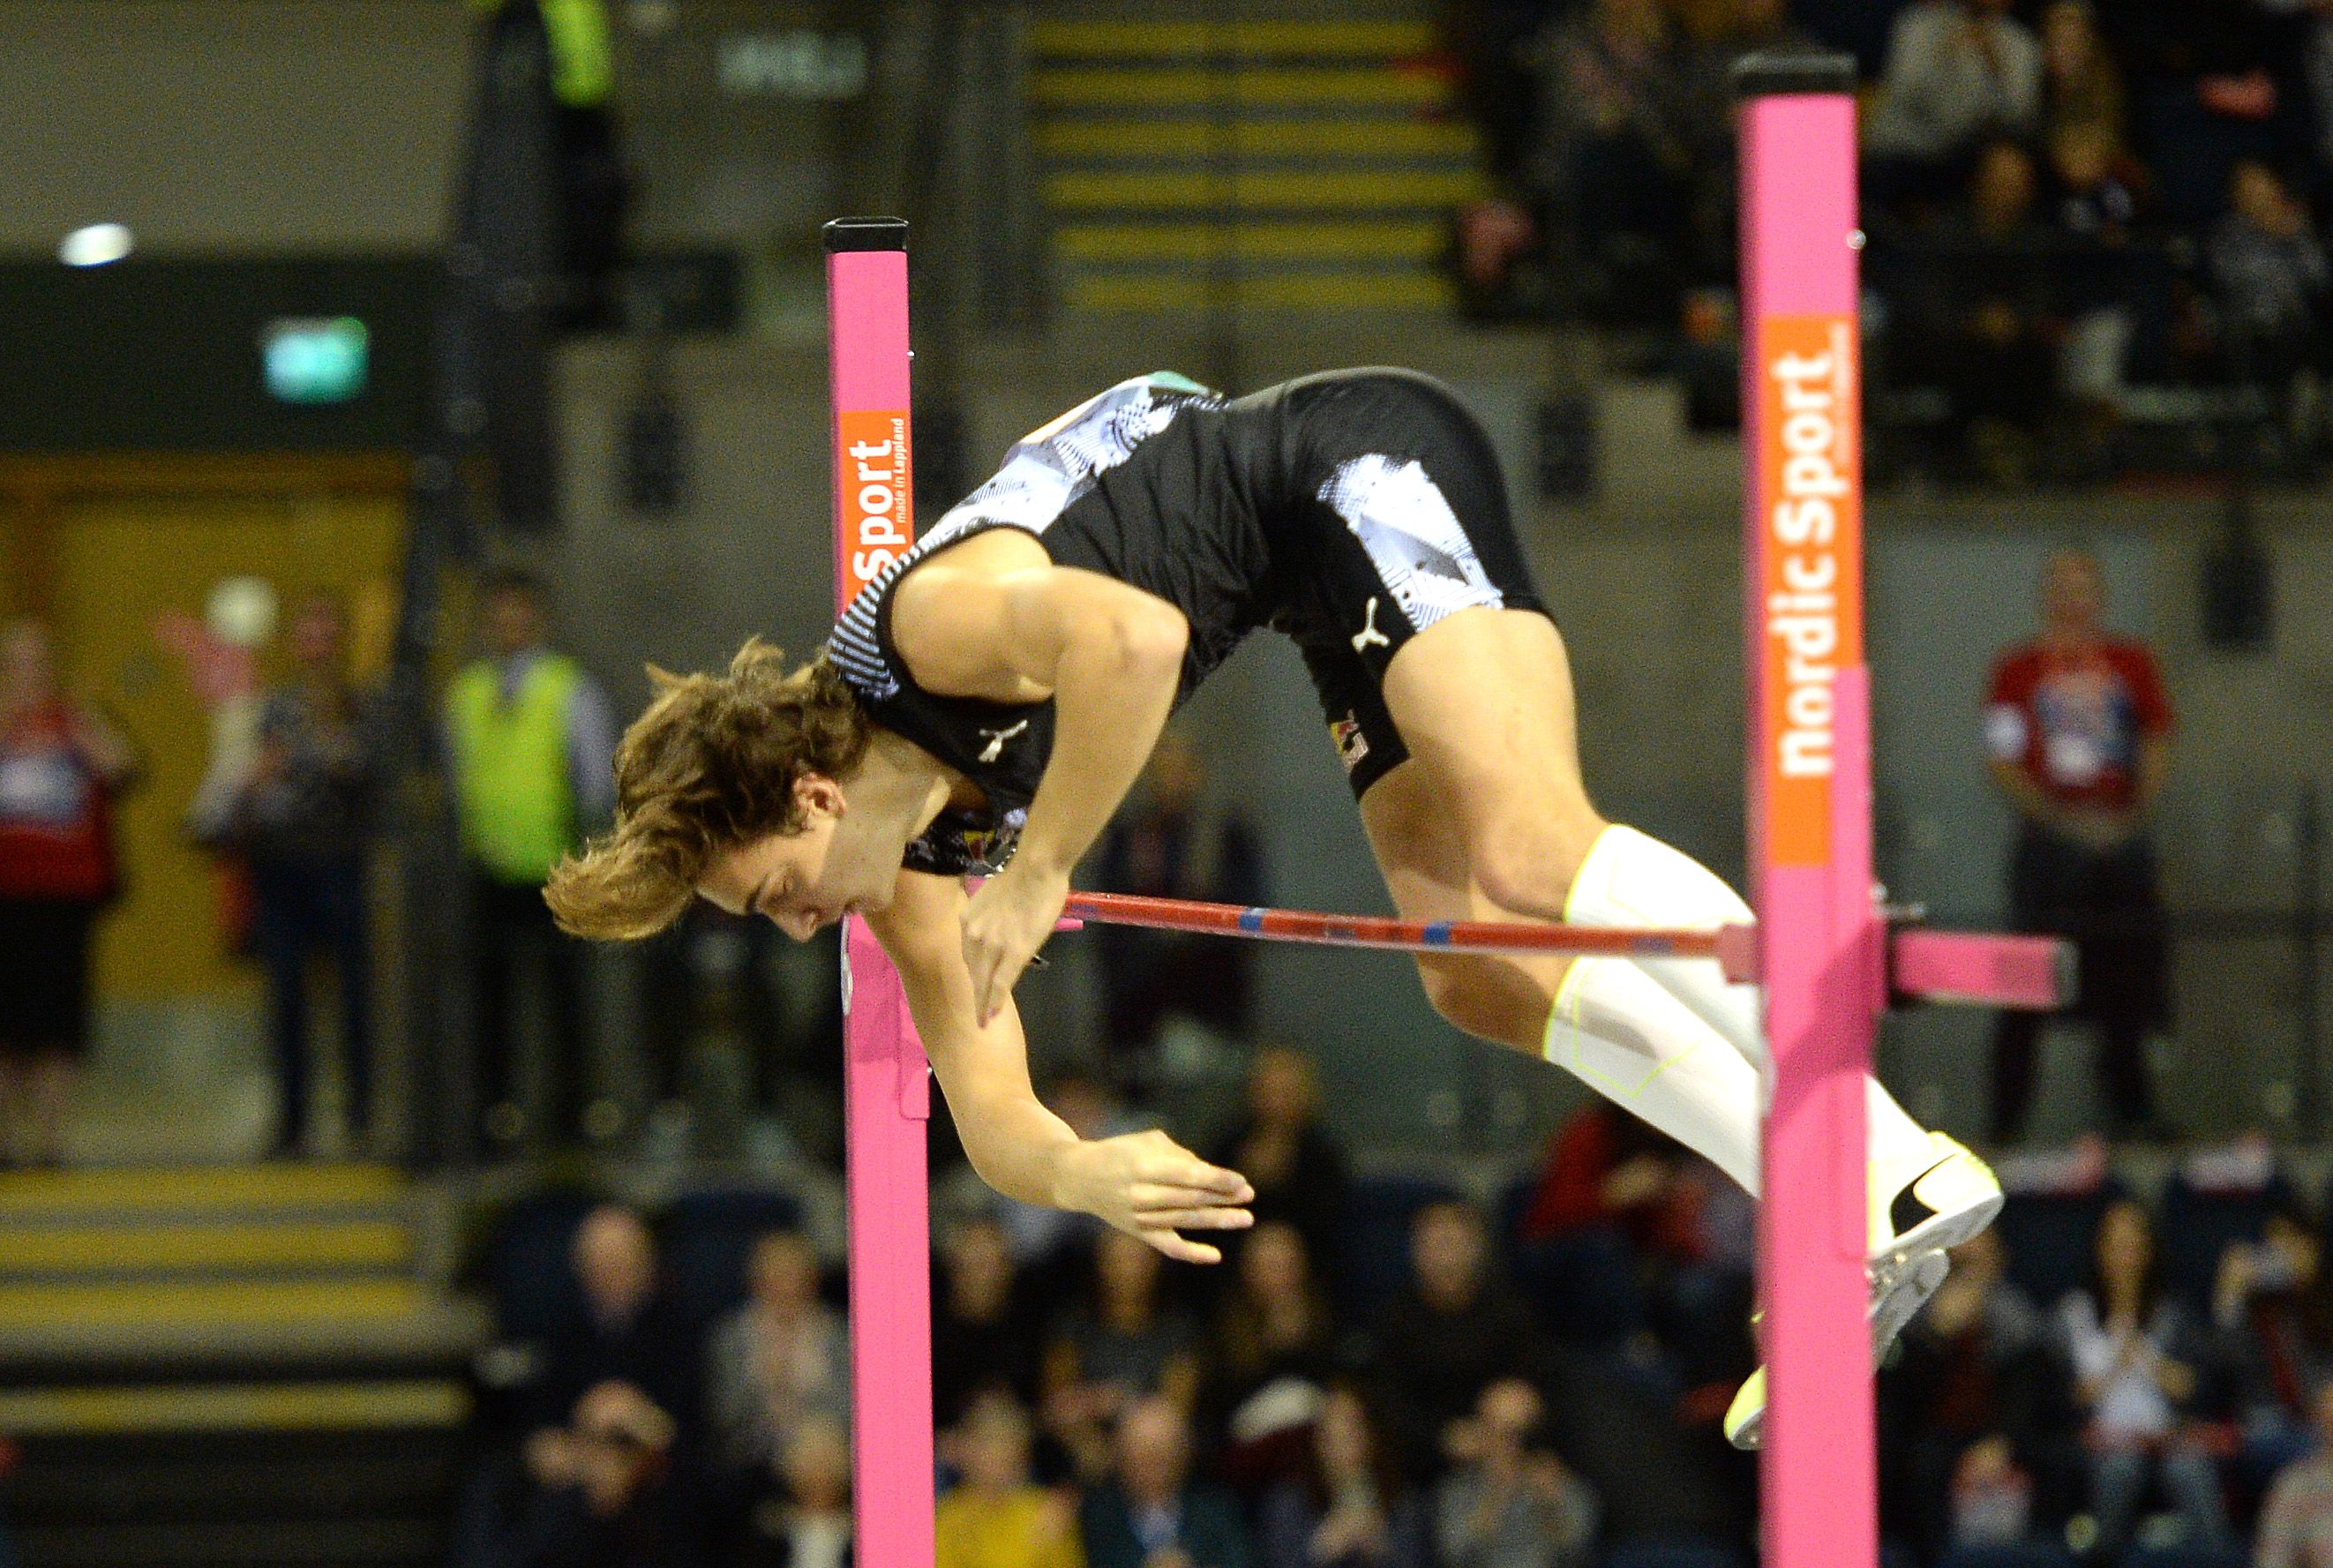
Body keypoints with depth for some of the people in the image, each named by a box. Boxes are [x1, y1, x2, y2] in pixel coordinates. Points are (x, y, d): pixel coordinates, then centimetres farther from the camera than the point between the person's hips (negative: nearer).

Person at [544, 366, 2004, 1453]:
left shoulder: (927, 618, -24)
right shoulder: (915, 862, 3)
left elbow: (1138, 638, -42)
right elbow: (988, 1119, 5)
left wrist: (1039, 877, -32)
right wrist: (1077, 1171, -18)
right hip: (1334, 574, 9)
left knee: (1527, 857, -26)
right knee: (1478, 976, -4)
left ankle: (1904, 1169, -36)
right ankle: (1845, 1229, -12)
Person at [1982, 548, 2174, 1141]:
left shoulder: (2132, 663, 11)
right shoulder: (2019, 669, 3)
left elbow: (2157, 746, 11)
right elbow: (2002, 760, -1)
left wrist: (2132, 815, -4)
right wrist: (2060, 818, -12)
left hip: (2121, 838, 3)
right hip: (2049, 839, -3)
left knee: (2127, 979, 4)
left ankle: (2132, 1109, 11)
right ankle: (2007, 1119, -5)